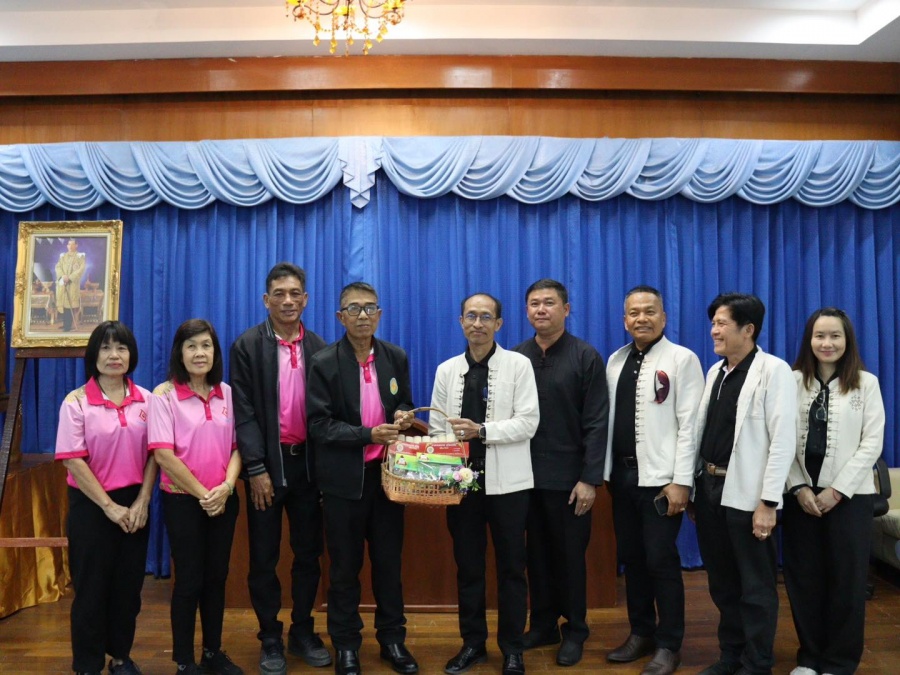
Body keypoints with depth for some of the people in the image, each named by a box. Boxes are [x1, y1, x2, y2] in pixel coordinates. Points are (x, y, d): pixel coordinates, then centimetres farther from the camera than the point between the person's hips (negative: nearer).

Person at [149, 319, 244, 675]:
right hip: (183, 499, -4)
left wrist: (226, 487, -10)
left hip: (223, 500, 4)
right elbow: (163, 455, -13)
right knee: (189, 579, 4)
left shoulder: (227, 393, 4)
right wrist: (201, 493, -12)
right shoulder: (164, 395, -8)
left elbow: (236, 446, 6)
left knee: (216, 577, 12)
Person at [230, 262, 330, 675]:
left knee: (308, 553, 12)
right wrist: (256, 468, -13)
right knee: (264, 558, 7)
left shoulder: (319, 347, 5)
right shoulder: (247, 345, -3)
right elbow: (243, 411, -8)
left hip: (308, 462, 3)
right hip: (266, 462, -2)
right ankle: (270, 639, 22)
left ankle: (303, 632, 28)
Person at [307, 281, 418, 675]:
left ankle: (392, 638, 29)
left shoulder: (396, 357, 4)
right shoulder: (324, 363, -8)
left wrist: (402, 416, -10)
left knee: (389, 561, 13)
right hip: (345, 478, -3)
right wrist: (368, 434, -23)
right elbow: (319, 425, -12)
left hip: (387, 473, 3)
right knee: (345, 566, 10)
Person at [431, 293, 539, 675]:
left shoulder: (519, 365, -2)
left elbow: (528, 422, -10)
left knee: (511, 567, 7)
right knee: (467, 565, 12)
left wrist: (482, 431, -19)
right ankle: (472, 643, 27)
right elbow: (437, 428, 6)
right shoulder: (447, 370, 7)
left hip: (506, 481, -3)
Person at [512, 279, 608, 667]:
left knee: (570, 555, 10)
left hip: (568, 476, -3)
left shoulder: (585, 357, -5)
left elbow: (596, 423, -8)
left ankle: (574, 631, 27)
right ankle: (543, 624, 29)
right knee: (537, 553, 12)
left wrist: (590, 479, -12)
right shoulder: (516, 358, 3)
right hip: (526, 474, 3)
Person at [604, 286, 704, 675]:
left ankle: (668, 644, 16)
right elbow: (607, 418, 10)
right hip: (622, 473, 5)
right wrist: (604, 470, 6)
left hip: (660, 476, -5)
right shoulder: (616, 361, 11)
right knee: (630, 557, 12)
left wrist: (681, 481, -15)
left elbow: (689, 424, -10)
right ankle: (641, 632, 27)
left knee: (661, 560, 1)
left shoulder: (682, 359, -5)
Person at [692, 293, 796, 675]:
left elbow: (782, 441, -15)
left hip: (746, 494, -6)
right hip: (710, 487, 7)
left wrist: (768, 502, -18)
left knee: (755, 586, 7)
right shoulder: (715, 372, 10)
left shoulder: (774, 371, -10)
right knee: (722, 582, 17)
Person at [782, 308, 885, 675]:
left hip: (848, 494, -1)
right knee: (803, 576, 7)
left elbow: (872, 443, -5)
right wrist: (799, 488, -9)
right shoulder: (793, 381, 2)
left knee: (846, 578, 5)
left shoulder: (866, 383, -1)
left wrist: (837, 490, -11)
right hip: (801, 493, 2)